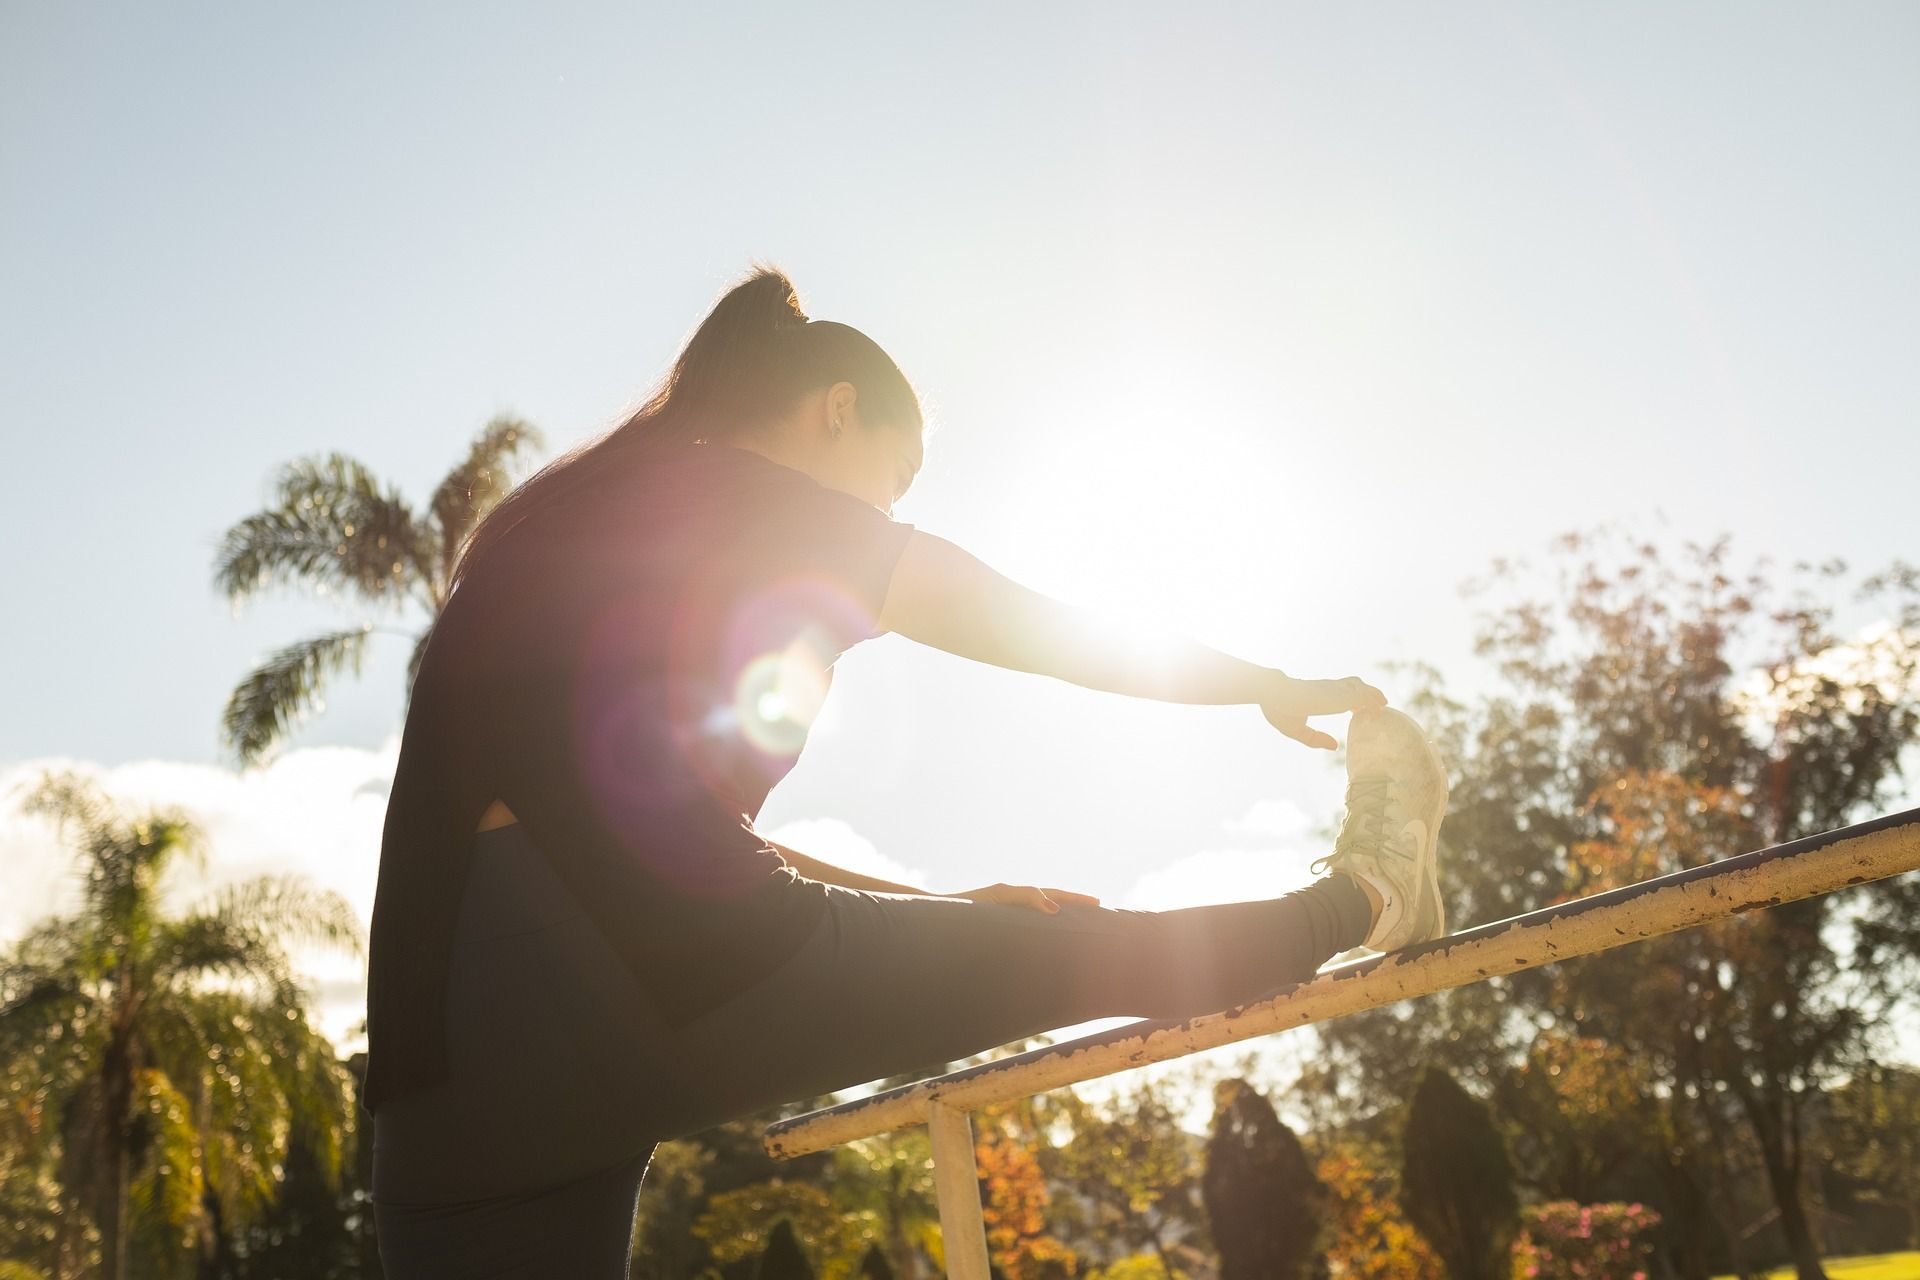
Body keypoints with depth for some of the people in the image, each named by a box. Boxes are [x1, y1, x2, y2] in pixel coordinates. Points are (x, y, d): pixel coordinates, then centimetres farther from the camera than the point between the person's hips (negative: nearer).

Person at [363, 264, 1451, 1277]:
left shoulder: (553, 521, 26)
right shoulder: (757, 504, 6)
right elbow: (1065, 635, 16)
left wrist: (933, 912, 33)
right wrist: (1280, 687, 31)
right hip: (668, 985, -7)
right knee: (1078, 952, 11)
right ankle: (1370, 897, 31)